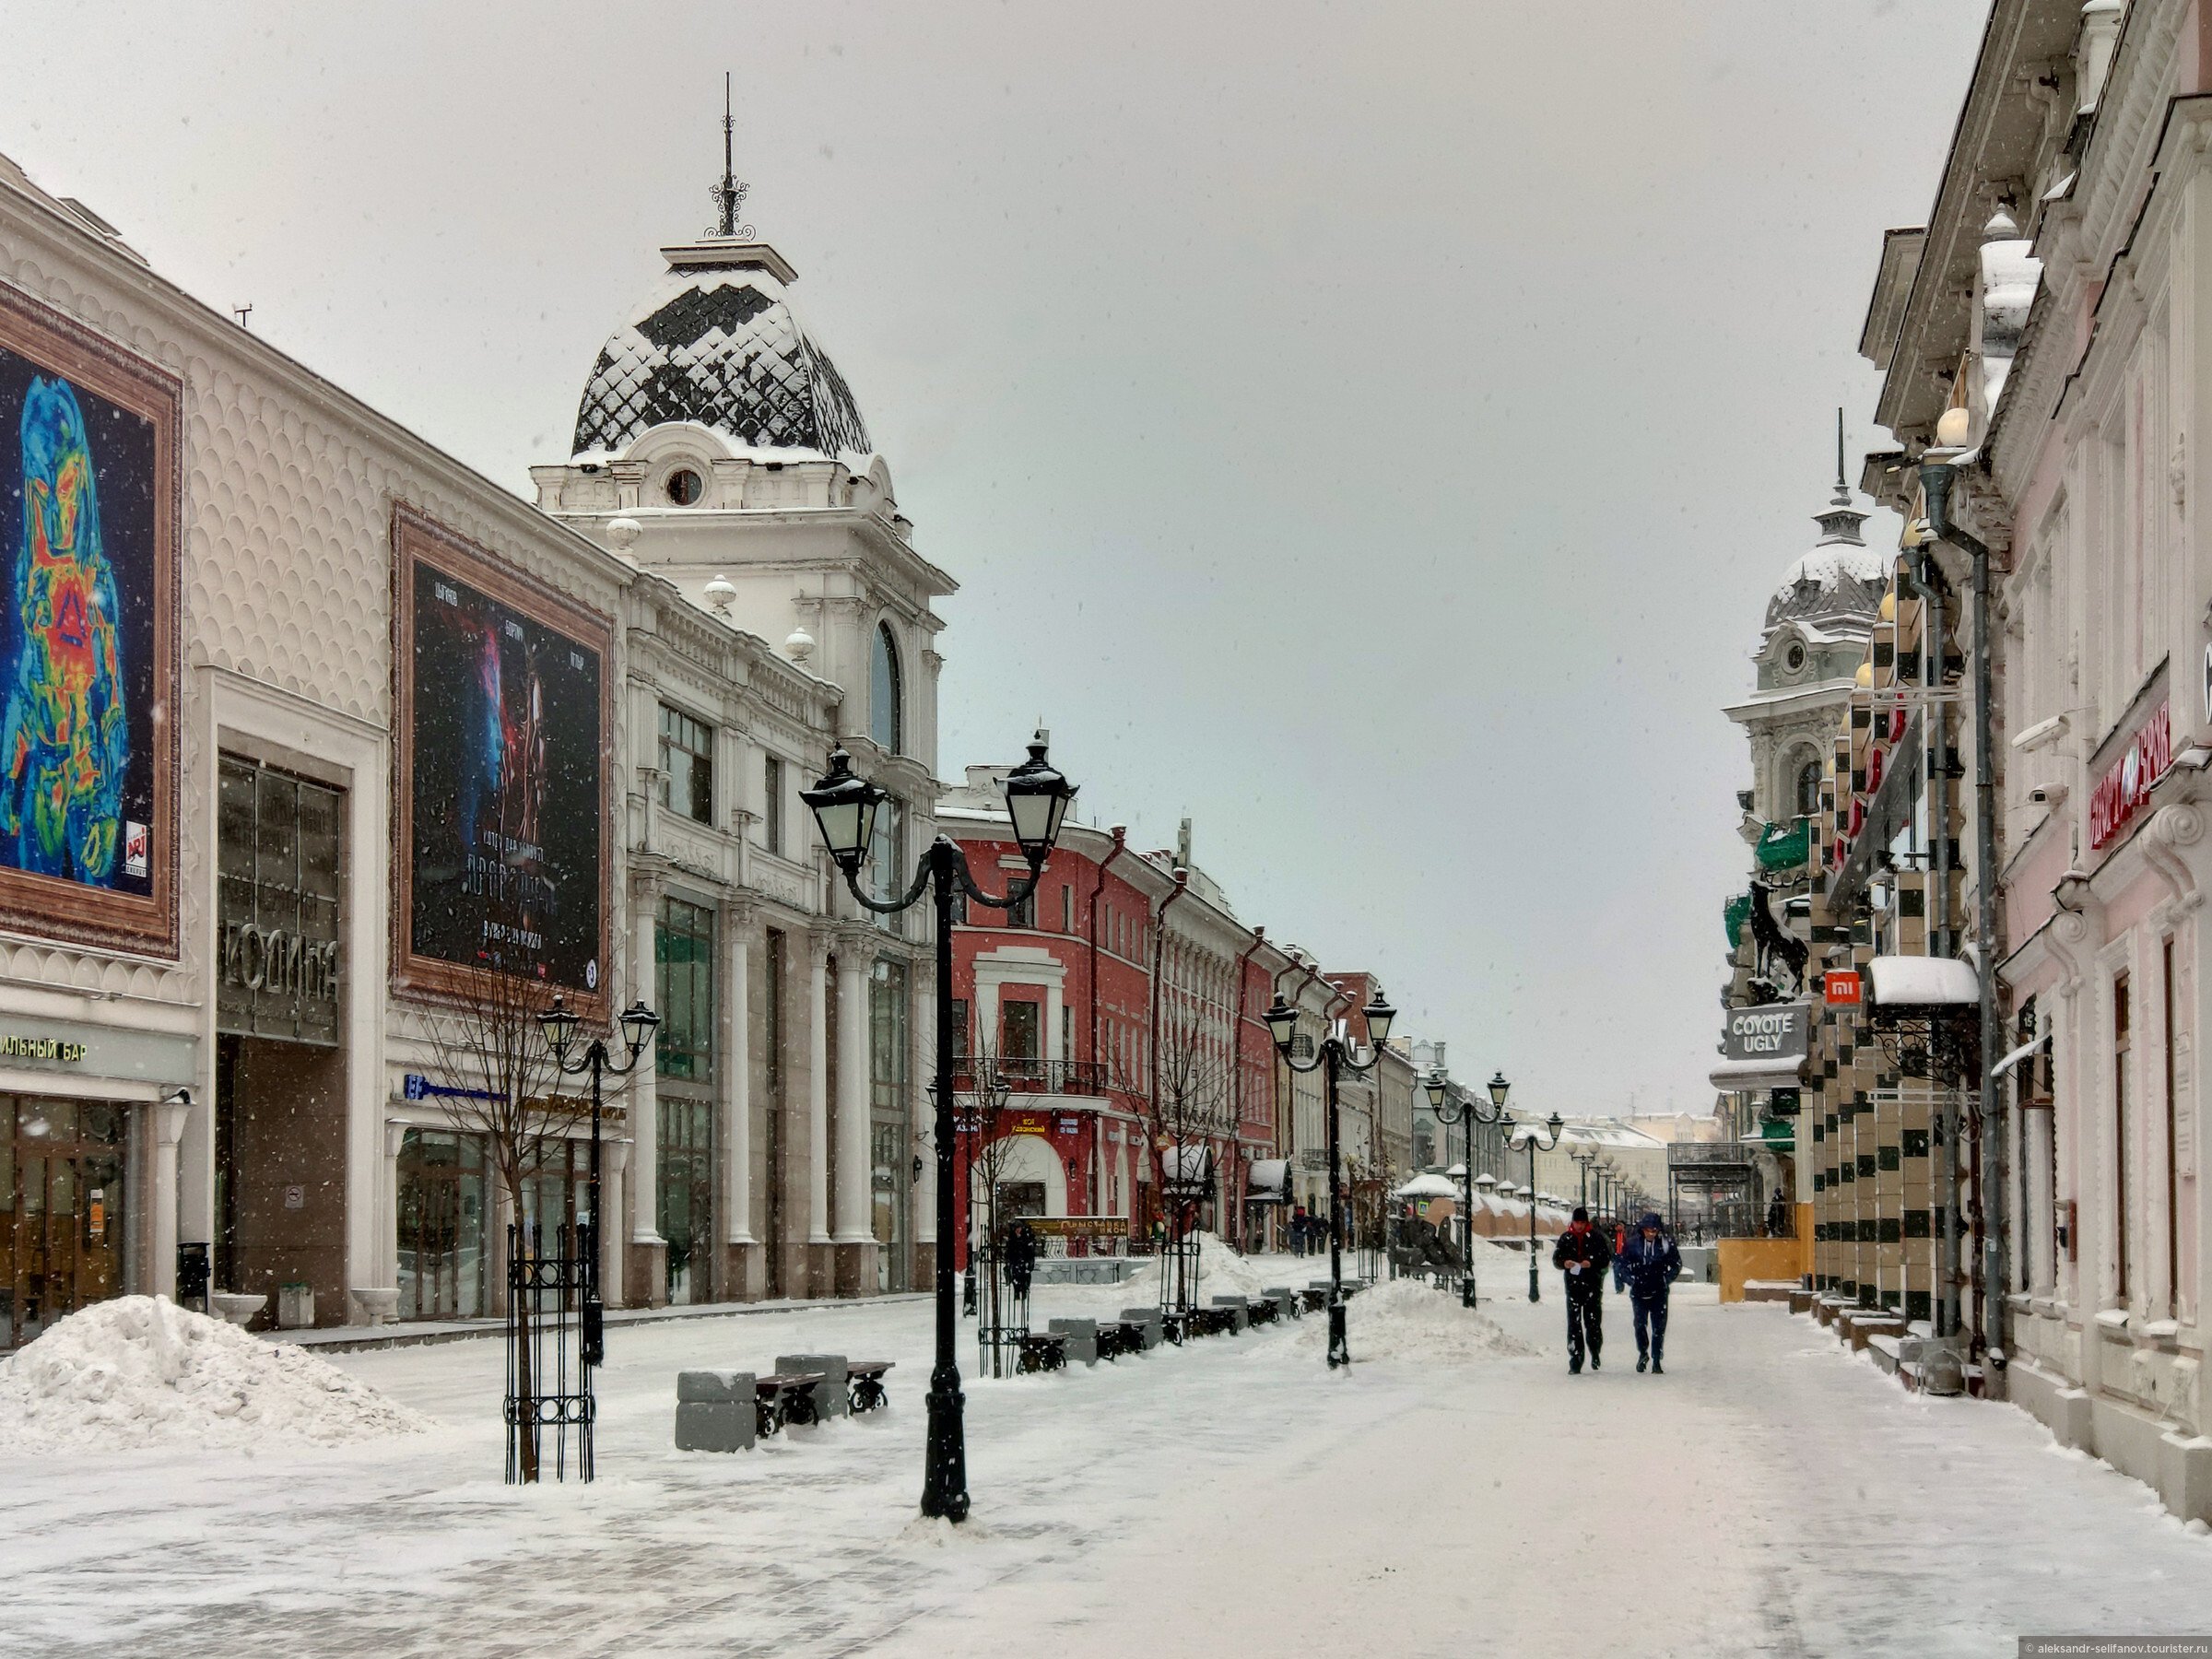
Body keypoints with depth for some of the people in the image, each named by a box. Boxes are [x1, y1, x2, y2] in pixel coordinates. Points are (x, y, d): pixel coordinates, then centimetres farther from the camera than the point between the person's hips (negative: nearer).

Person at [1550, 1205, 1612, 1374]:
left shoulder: (1596, 1237, 2)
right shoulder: (1566, 1238, 9)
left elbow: (1607, 1259, 0)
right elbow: (1556, 1259, 12)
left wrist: (1591, 1263, -17)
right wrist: (1565, 1263, -11)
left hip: (1593, 1286, -2)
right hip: (1573, 1286, 2)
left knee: (1593, 1322, 0)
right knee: (1574, 1324, -3)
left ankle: (1595, 1353, 25)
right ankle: (1575, 1361, -3)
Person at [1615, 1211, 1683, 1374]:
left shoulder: (1666, 1243, -5)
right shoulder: (1633, 1243, -3)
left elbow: (1676, 1265, 7)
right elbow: (1623, 1264, 8)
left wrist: (1666, 1279, -5)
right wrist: (1631, 1280, -4)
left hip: (1659, 1292, -1)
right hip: (1639, 1292, 1)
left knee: (1659, 1327, -2)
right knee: (1640, 1323, -1)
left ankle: (1657, 1361, 5)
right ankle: (1643, 1353, 24)